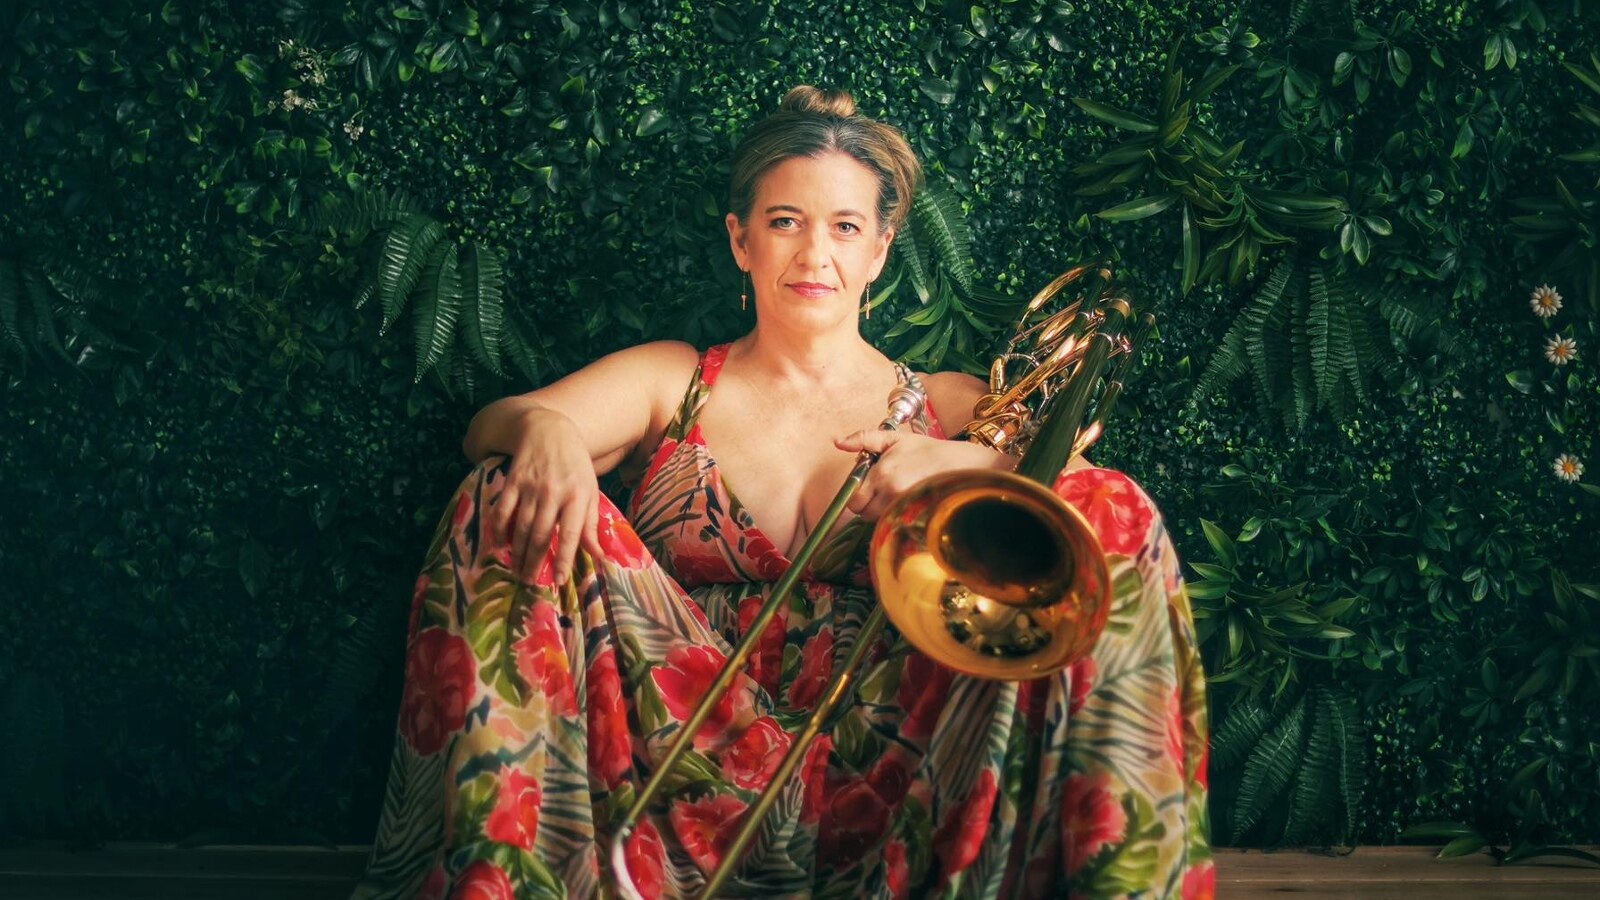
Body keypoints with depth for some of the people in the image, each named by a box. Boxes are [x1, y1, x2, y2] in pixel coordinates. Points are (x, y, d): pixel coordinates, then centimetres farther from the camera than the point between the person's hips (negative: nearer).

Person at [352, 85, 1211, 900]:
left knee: (1112, 513, -13)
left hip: (886, 784, 0)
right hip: (689, 770, 0)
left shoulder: (948, 405, 18)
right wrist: (544, 429, -25)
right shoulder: (669, 383, 17)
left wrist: (967, 464, -20)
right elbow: (490, 425, 0)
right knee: (512, 501, -16)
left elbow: (1072, 468, 0)